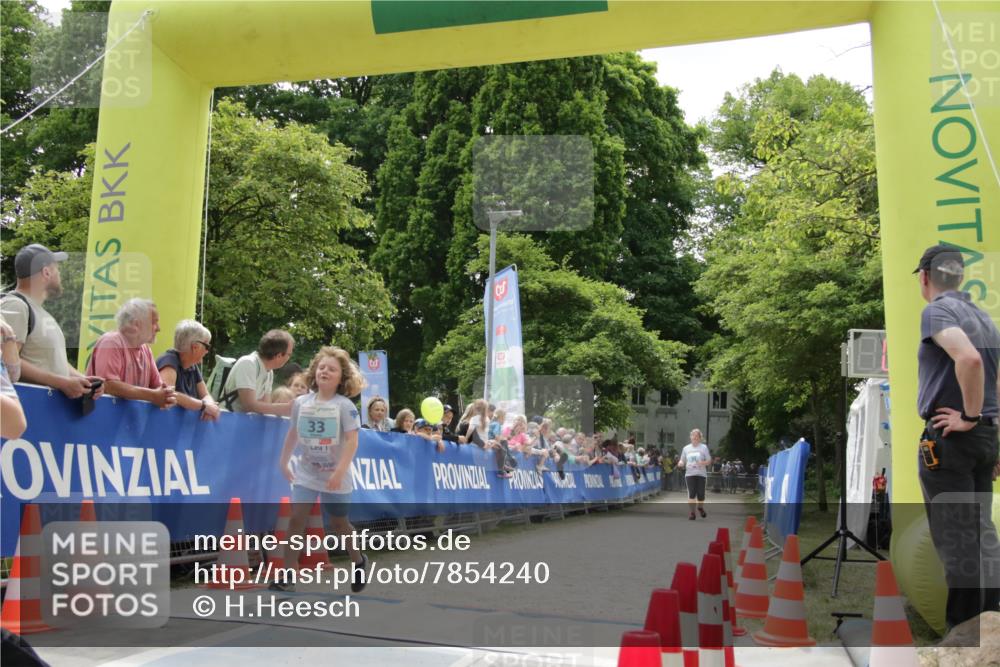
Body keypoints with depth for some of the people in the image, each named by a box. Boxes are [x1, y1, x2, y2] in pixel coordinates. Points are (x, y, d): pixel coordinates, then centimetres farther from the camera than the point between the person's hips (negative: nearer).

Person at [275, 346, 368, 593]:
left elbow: (352, 441, -17)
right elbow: (293, 434, 14)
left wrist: (340, 471, -25)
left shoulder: (345, 406, -11)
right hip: (305, 473, 3)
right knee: (297, 518, -10)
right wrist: (284, 461, 15)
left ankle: (358, 562, 36)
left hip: (334, 476, -3)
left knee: (338, 522, 11)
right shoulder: (301, 403, 1)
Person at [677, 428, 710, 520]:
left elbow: (709, 461, 4)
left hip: (701, 474, -1)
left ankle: (700, 508, 28)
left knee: (701, 494, -3)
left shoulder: (704, 447, 5)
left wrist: (703, 463, -18)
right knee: (691, 493, -11)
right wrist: (680, 463, -7)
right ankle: (692, 513, -3)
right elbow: (682, 460, 17)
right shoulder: (686, 448, 12)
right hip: (690, 474, 1)